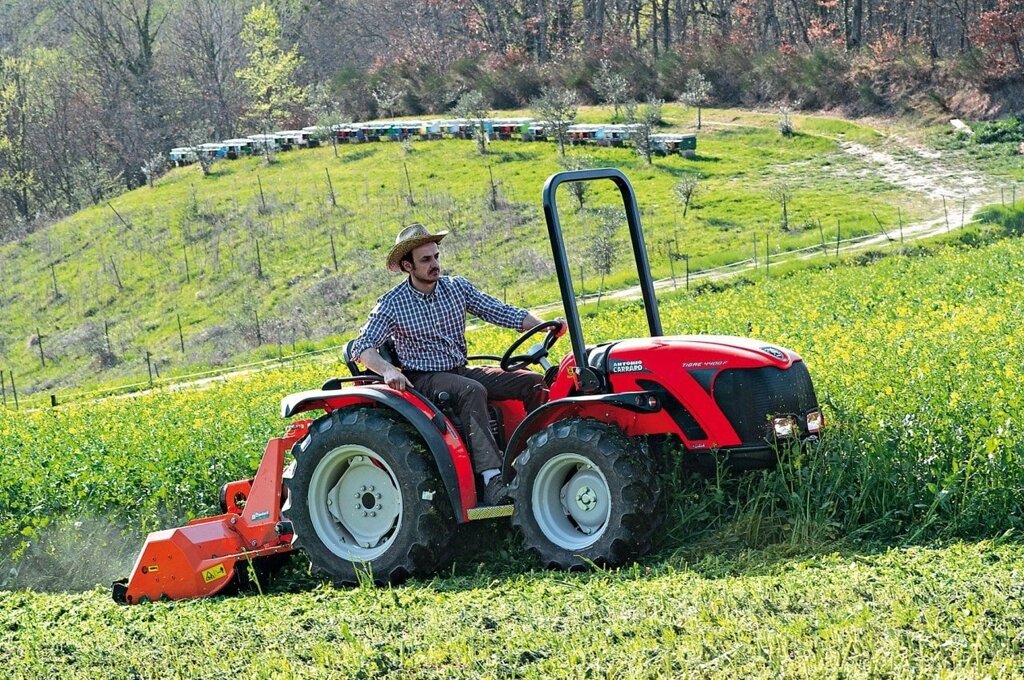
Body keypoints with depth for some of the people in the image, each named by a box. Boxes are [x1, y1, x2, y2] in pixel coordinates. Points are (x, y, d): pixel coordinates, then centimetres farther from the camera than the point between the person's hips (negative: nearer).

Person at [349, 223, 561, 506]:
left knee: (533, 382, -13)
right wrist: (387, 370, -34)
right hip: (423, 379, -5)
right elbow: (362, 348, -13)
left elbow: (501, 312, 2)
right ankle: (492, 480, -48)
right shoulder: (392, 304, -6)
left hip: (461, 371, 5)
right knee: (472, 391, -37)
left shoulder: (457, 287, 6)